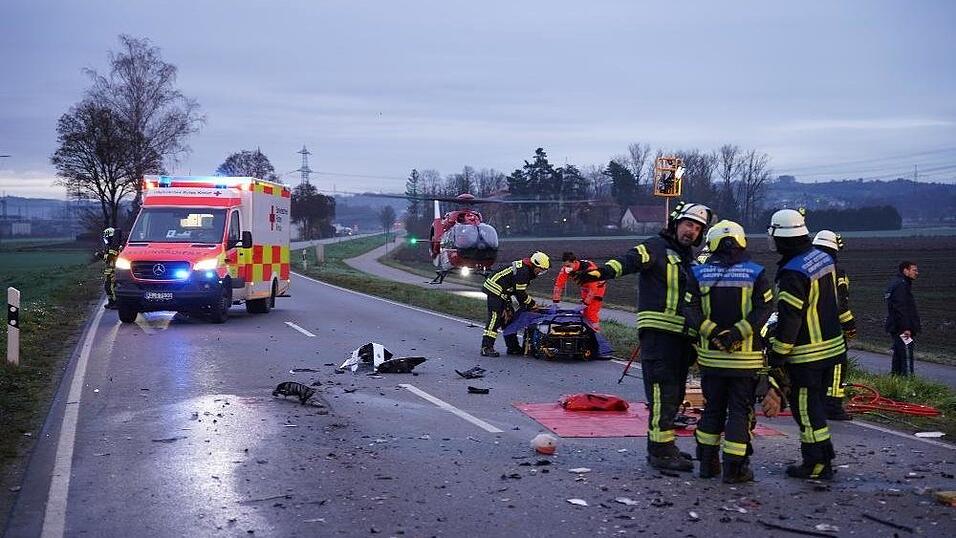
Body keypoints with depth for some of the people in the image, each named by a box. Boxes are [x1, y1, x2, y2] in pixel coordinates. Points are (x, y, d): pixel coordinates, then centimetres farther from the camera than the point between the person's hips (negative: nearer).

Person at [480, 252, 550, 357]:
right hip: (495, 289, -11)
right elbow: (520, 293, -19)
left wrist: (523, 304, 10)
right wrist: (533, 305, -8)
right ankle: (486, 347, -17)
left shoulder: (526, 269, 12)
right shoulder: (522, 271, -20)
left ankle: (513, 347, 18)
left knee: (509, 316, 13)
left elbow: (520, 290, 17)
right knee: (495, 317, -15)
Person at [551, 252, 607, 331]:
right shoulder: (565, 268, -21)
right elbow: (559, 284, -20)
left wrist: (585, 303, -39)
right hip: (585, 286, 6)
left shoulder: (589, 267, -38)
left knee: (592, 311, -17)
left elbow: (593, 288, -37)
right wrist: (555, 301, -26)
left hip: (597, 285, -6)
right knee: (585, 311, 3)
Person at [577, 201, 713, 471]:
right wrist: (603, 271, -44)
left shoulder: (691, 258, 23)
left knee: (675, 394, 13)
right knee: (663, 391, -12)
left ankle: (661, 445, 22)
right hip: (658, 330, -9)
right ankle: (661, 451, -10)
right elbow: (630, 260, -24)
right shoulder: (656, 247, -4)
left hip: (682, 335, 9)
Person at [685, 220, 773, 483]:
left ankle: (708, 462, 21)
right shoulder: (756, 274, -3)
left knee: (713, 409, 16)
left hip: (711, 356, 3)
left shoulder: (700, 274, 2)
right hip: (745, 356, -3)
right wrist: (738, 332, -17)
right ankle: (734, 468, 3)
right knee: (740, 411, 4)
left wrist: (713, 332, -11)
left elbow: (691, 310, -6)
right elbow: (765, 309, -13)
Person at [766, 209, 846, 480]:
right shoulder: (823, 257, 5)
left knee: (806, 409, 1)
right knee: (816, 404, 19)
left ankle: (818, 465, 5)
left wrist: (776, 355, -13)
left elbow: (789, 319, -22)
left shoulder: (792, 273, -23)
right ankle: (824, 455, 27)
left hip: (806, 354, -9)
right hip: (832, 345, 9)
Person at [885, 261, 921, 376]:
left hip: (895, 328, 11)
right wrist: (906, 328, -25)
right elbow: (901, 309, -23)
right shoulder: (901, 285, -15)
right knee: (906, 355, -11)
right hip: (902, 330, -11)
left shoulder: (896, 283, 19)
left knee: (898, 355, 16)